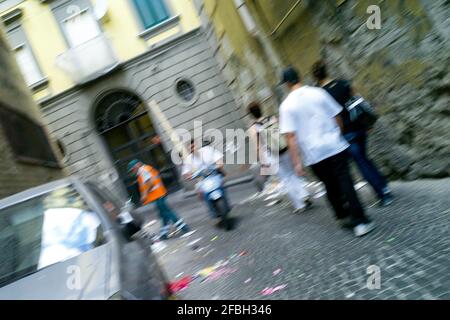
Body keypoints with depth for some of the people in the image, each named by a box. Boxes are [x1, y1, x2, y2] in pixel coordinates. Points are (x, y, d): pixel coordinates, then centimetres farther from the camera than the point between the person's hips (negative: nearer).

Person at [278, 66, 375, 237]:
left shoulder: (286, 106, -5)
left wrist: (296, 162, -8)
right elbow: (337, 117, 6)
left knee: (331, 186, 16)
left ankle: (343, 216, 29)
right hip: (335, 147, 0)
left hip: (314, 154, 0)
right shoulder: (318, 93, 0)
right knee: (345, 184, 3)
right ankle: (361, 222, 0)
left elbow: (290, 136, -10)